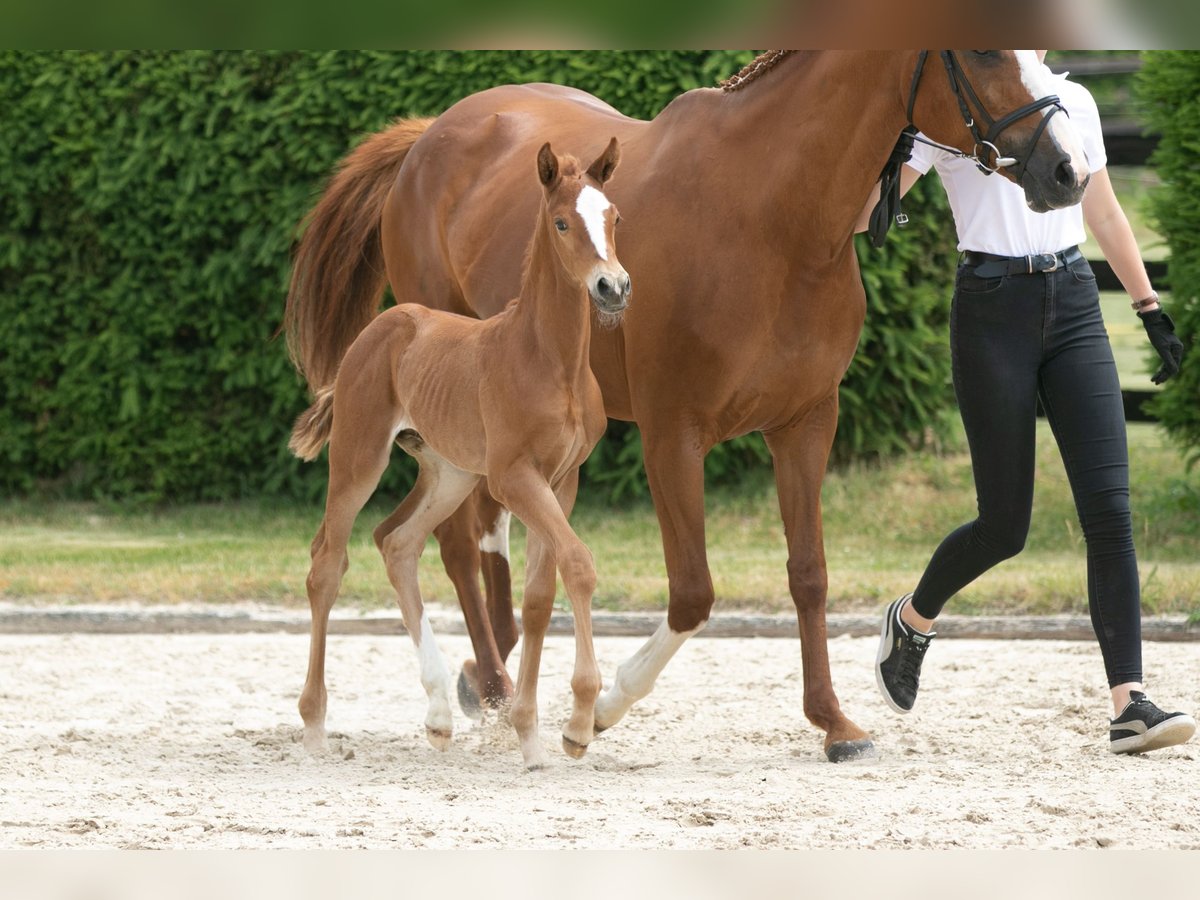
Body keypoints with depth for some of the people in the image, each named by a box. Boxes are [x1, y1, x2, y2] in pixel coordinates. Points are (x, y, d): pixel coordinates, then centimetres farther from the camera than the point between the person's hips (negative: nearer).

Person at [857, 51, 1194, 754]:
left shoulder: (1075, 103, 11)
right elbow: (858, 214, -9)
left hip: (1074, 307, 4)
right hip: (992, 311, -4)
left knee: (1110, 510, -10)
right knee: (1004, 525, 0)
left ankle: (1129, 703, -13)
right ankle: (912, 620, 31)